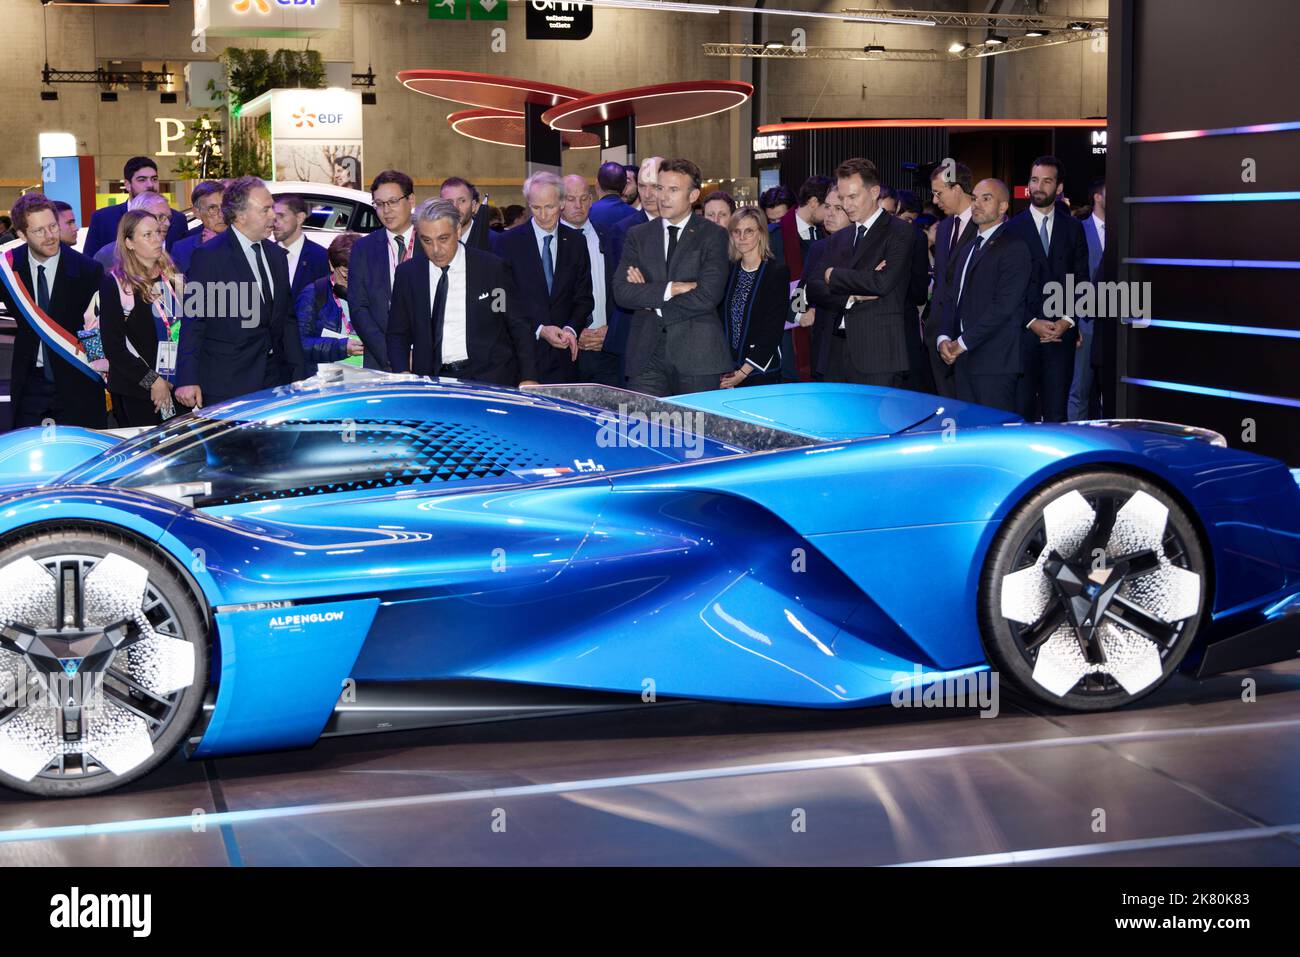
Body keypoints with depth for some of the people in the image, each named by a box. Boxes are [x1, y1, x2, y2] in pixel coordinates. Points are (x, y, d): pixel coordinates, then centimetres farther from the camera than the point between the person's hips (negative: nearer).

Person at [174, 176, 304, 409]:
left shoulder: (277, 255, 14)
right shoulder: (208, 256, -7)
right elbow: (192, 323, -10)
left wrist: (297, 377, 12)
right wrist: (188, 381, -16)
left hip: (275, 381, 6)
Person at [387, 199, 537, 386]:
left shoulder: (492, 268, 1)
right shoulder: (407, 274, 8)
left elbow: (519, 326, 6)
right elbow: (398, 333, 14)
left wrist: (528, 377, -3)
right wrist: (403, 374, -4)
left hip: (490, 378, -1)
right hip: (433, 382, 2)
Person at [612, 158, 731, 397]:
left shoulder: (713, 235, 1)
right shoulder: (638, 235, 12)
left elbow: (707, 297, -10)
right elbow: (621, 292, 0)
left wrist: (649, 296, -4)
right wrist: (672, 288, -11)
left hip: (697, 355, -2)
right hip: (646, 353, 2)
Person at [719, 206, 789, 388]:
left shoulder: (778, 271, -5)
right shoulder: (729, 271, 9)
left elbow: (774, 329, -9)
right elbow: (720, 321, 9)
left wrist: (743, 372, -13)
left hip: (761, 372, -4)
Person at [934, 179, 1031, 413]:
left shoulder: (1014, 248, -6)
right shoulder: (966, 250, 23)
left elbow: (1004, 306, -14)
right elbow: (950, 298, 19)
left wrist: (963, 342, -13)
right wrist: (943, 337, 0)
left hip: (995, 362, -8)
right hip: (963, 361, 8)